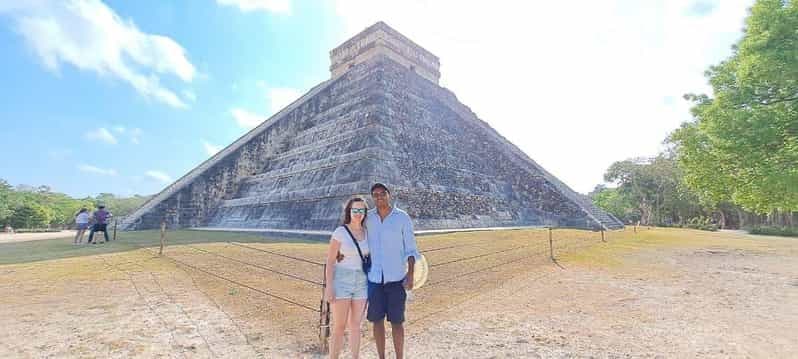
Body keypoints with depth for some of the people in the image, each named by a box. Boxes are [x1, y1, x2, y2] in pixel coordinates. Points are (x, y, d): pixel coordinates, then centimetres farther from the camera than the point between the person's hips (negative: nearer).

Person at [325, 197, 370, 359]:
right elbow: (330, 261, -11)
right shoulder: (339, 232, -12)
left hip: (360, 284, 5)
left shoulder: (367, 233, 4)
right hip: (341, 283, -5)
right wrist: (329, 287, -16)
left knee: (356, 325, 12)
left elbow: (368, 258, 10)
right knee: (339, 328, -1)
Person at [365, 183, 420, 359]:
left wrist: (410, 274, -13)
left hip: (396, 277, -2)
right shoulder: (368, 218, 0)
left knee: (397, 321, 4)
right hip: (374, 277, 3)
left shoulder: (403, 217, -7)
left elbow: (411, 249, -4)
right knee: (377, 320, 10)